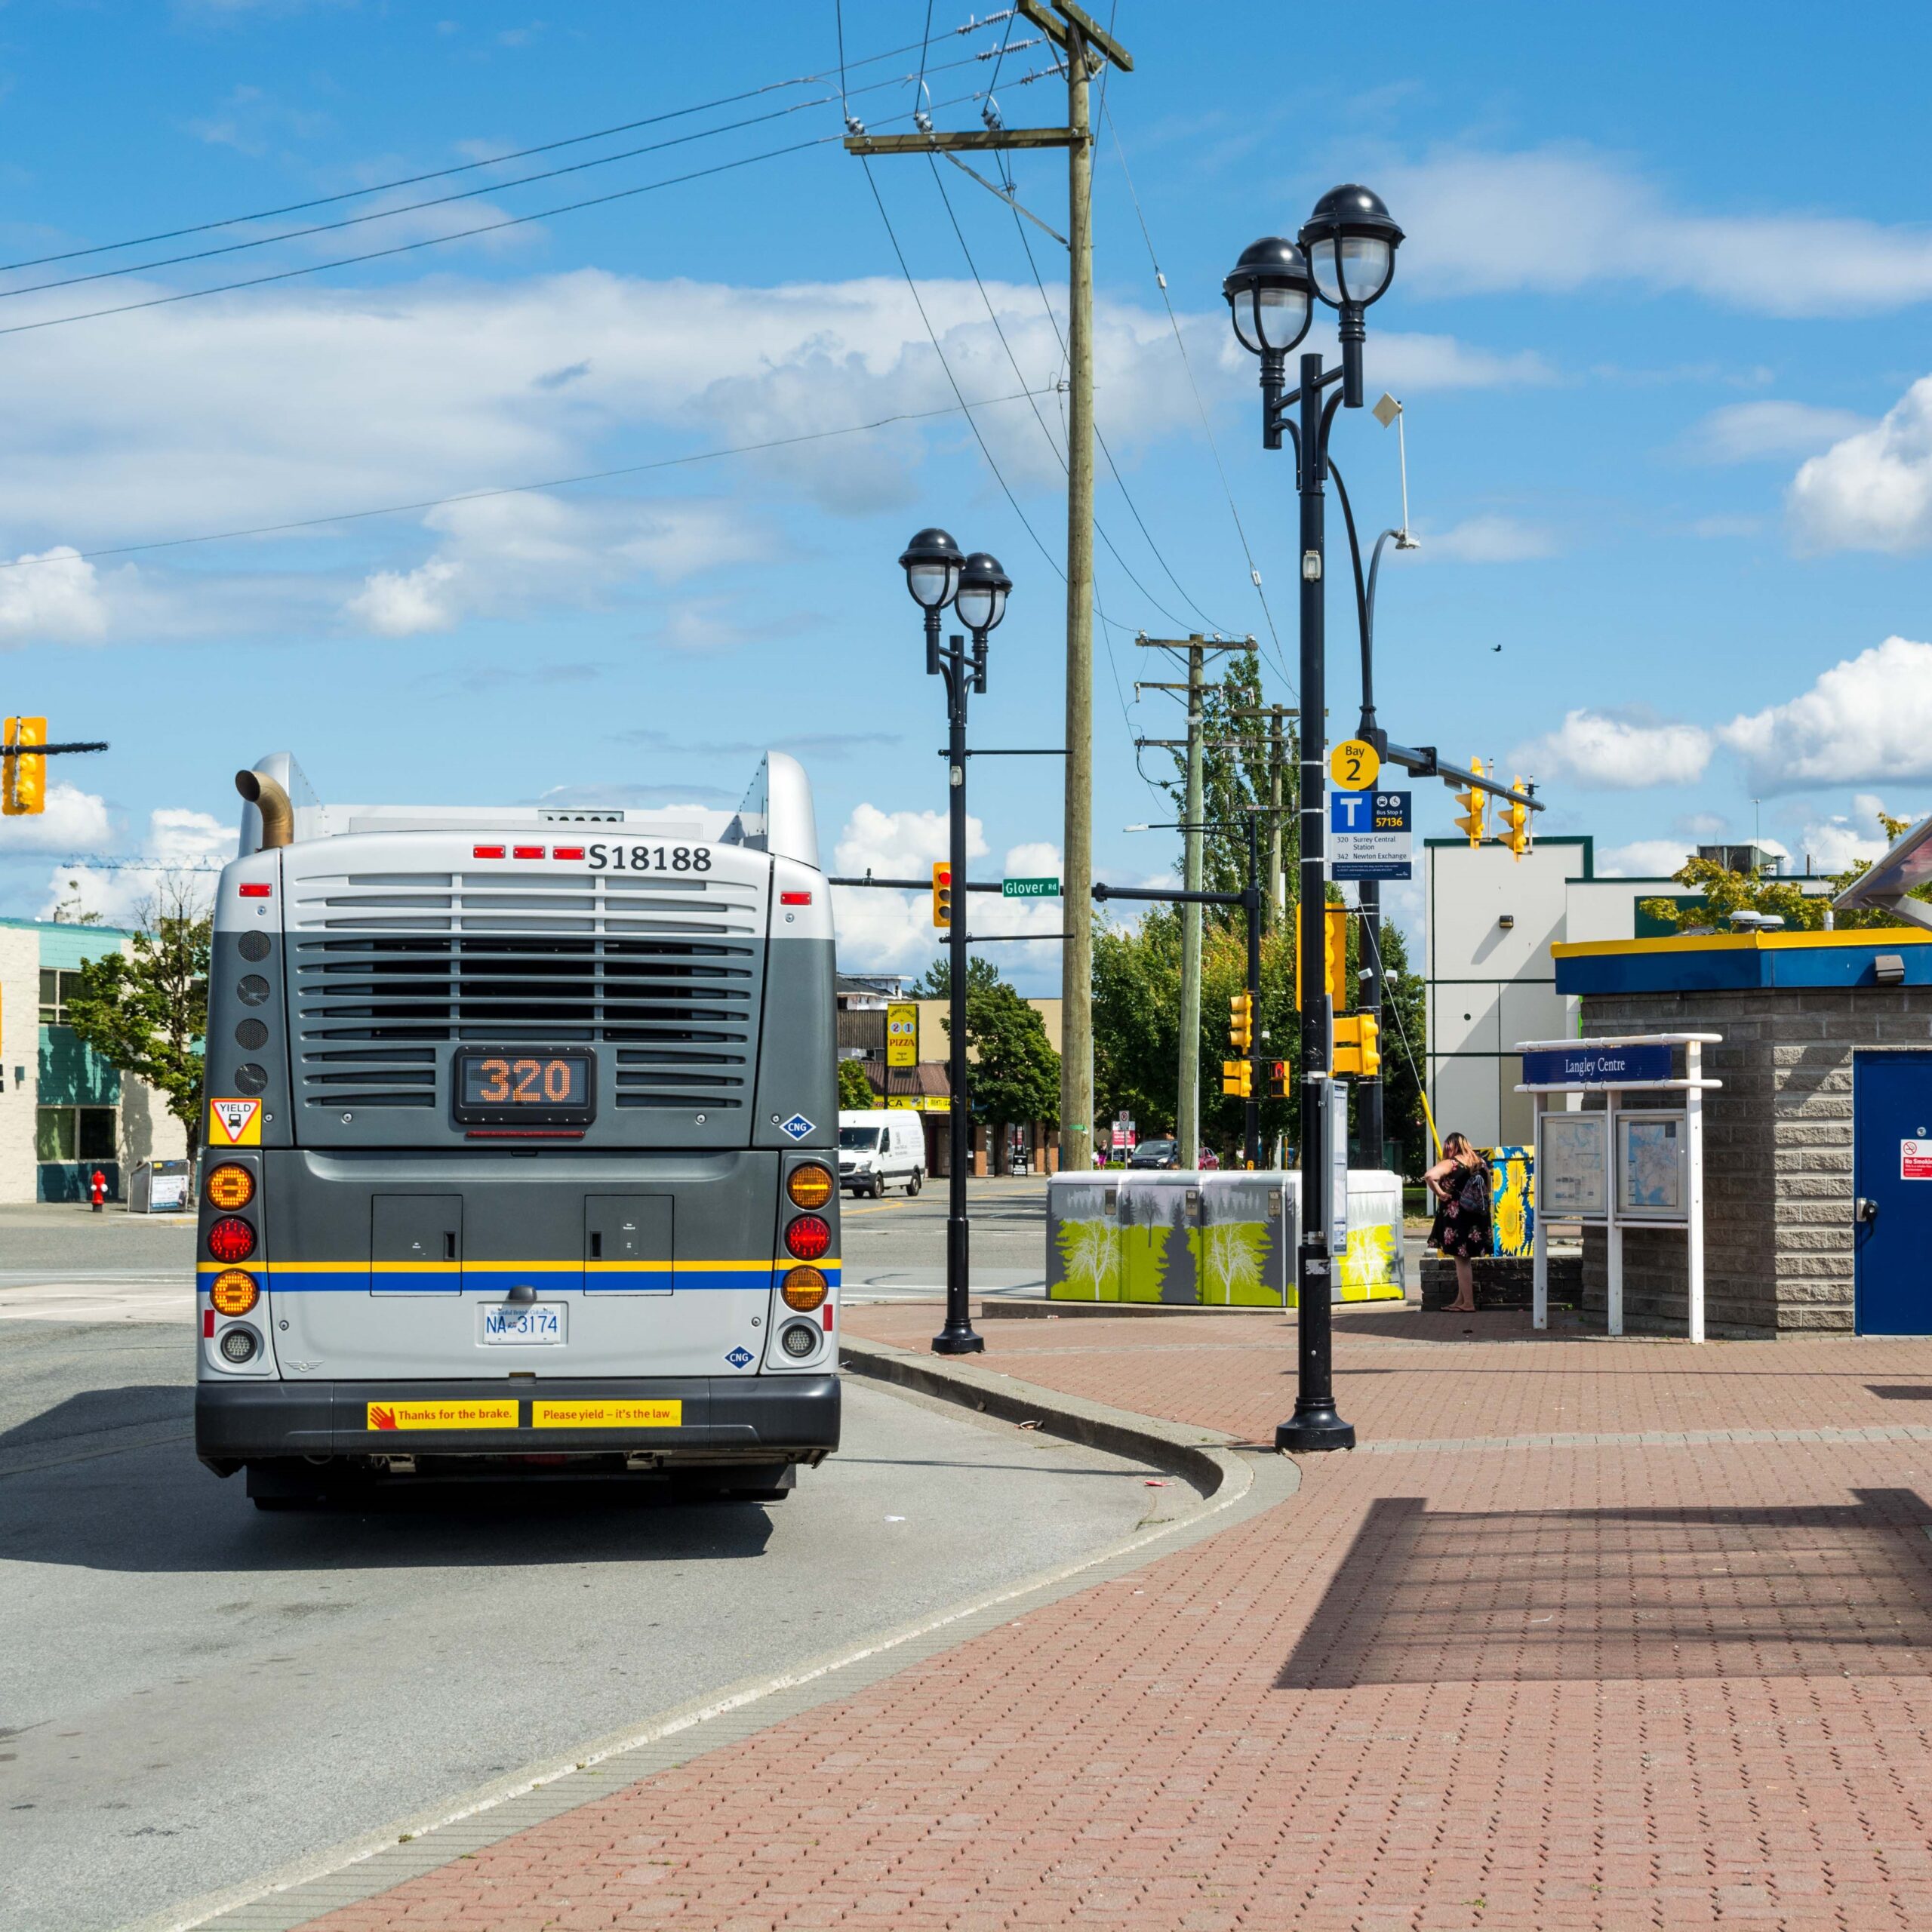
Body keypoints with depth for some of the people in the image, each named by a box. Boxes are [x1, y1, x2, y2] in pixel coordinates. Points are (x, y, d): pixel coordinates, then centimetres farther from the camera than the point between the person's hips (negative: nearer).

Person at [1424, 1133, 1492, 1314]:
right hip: (1476, 1218, 6)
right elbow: (1487, 1188, 19)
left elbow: (1430, 1176, -29)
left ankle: (1468, 1303, 1)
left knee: (1461, 1260, 0)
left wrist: (1439, 1193, -16)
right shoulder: (1480, 1163, 7)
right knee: (1465, 1259, 15)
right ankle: (1461, 1300, 21)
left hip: (1456, 1217, -6)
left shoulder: (1450, 1164, -12)